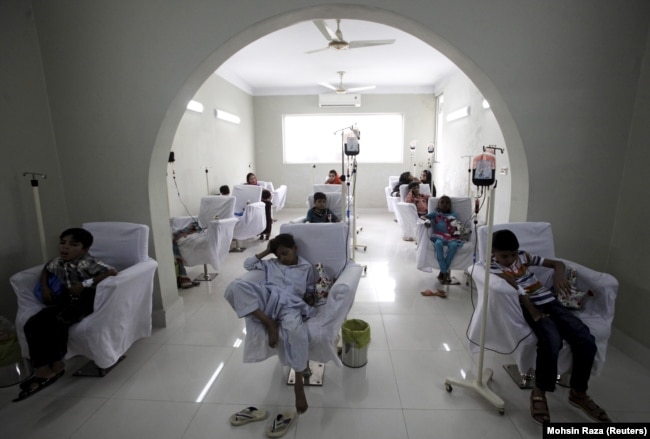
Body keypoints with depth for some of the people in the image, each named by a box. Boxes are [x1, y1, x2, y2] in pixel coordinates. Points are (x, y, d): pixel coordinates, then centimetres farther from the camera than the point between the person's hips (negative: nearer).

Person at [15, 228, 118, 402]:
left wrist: (85, 284, -30)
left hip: (86, 301, -8)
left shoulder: (87, 263, -22)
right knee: (32, 324, -10)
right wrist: (44, 287, 10)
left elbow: (112, 272, -36)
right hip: (66, 300, 8)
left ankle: (57, 364, -8)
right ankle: (42, 369, -7)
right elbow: (46, 269, 28)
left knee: (58, 321, -30)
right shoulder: (58, 262, 3)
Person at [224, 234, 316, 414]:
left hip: (290, 304, -3)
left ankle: (299, 384, -22)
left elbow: (311, 293, 24)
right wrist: (266, 252, 25)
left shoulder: (306, 268, 20)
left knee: (294, 328, -41)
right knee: (235, 286, -25)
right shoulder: (271, 264, 27)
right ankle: (268, 322, -23)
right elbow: (248, 264, 28)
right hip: (267, 298, 3)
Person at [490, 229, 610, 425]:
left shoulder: (523, 256, 15)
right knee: (552, 340, -33)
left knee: (587, 341, -13)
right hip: (528, 306, -6)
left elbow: (558, 263, 19)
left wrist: (559, 274, -5)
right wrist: (534, 312, -25)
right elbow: (515, 288, -16)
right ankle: (539, 392, -10)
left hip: (549, 301, 6)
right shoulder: (493, 267, -2)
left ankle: (578, 393, 12)